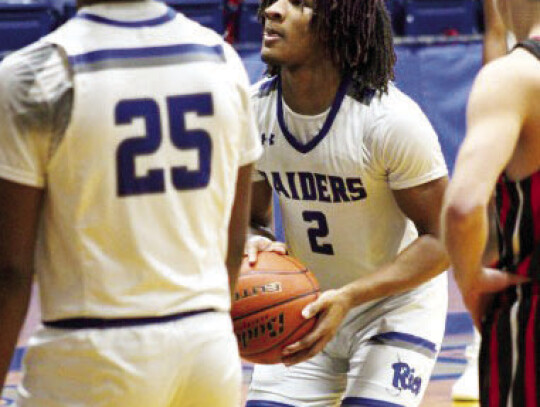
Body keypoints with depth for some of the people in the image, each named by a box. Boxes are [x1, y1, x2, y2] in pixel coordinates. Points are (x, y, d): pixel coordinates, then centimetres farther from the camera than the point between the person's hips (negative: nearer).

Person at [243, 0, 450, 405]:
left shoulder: (391, 119, -25)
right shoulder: (254, 110, -10)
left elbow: (442, 239, -20)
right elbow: (252, 216, 5)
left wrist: (348, 297, -31)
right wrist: (255, 245, -21)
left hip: (397, 302, -5)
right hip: (307, 308, 5)